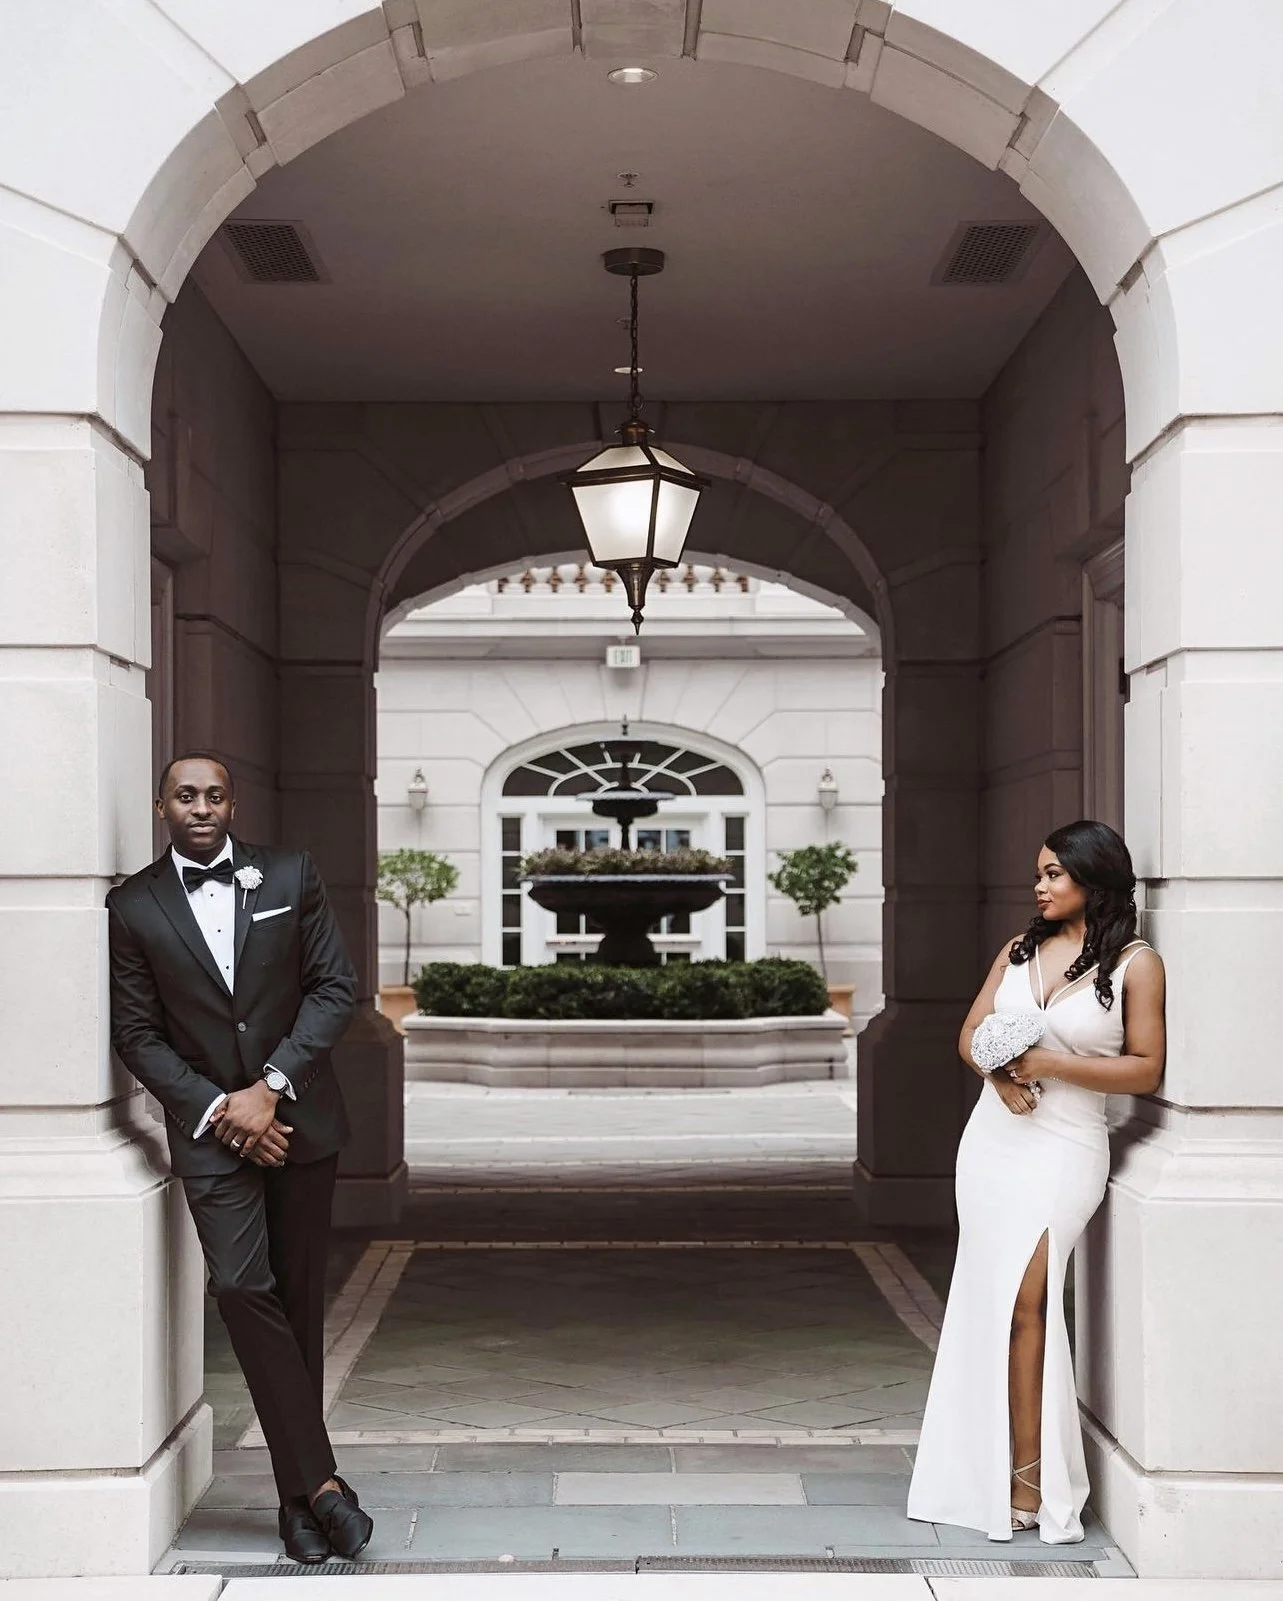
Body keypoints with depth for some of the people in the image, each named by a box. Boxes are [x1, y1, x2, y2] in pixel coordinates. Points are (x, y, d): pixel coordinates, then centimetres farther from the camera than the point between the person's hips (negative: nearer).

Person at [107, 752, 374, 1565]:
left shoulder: (291, 876, 3)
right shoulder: (134, 907, 1)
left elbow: (336, 987, 0)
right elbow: (137, 1033, 1)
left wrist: (271, 1086, -10)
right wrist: (217, 1109, -10)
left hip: (299, 1115, 1)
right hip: (209, 1129, -1)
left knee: (300, 1299, 5)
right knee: (243, 1289, -15)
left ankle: (299, 1493, 14)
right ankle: (319, 1481, -11)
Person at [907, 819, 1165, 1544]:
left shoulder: (1135, 963, -4)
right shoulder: (1021, 948, 11)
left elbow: (1146, 1069, -7)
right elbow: (971, 1034, 11)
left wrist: (1049, 1063, -15)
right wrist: (1001, 1071, -10)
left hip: (1065, 1150, -5)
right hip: (995, 1137, 5)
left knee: (1021, 1301, -13)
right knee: (993, 1301, 4)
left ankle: (1028, 1477, -3)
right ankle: (995, 1469, 11)